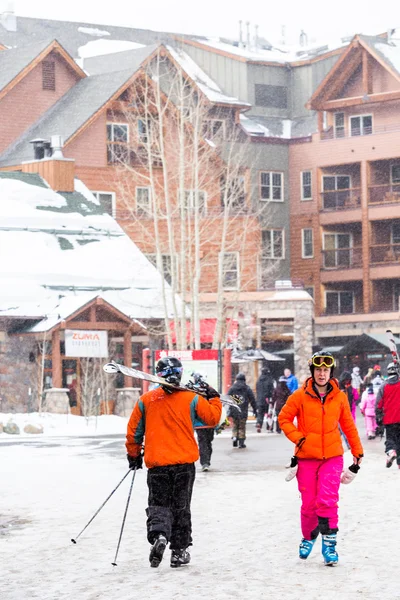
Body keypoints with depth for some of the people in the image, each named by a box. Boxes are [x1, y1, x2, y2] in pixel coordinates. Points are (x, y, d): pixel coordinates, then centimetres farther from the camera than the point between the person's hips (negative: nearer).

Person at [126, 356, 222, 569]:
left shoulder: (146, 400, -1)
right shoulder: (192, 398, -4)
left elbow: (133, 431, 6)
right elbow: (213, 418, 6)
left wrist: (133, 455, 20)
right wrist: (214, 399, 23)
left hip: (156, 464, 0)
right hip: (184, 463, 0)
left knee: (158, 504, 8)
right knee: (181, 507, 12)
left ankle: (158, 535, -21)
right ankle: (179, 551, 15)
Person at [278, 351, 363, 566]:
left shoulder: (339, 397, 2)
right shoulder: (300, 395, -4)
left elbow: (348, 425, 11)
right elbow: (284, 419, 2)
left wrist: (357, 451, 15)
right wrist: (298, 438, -10)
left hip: (332, 457, 0)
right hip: (306, 457, 0)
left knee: (327, 500, -15)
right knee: (309, 503, 5)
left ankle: (329, 543, -7)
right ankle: (308, 537, 30)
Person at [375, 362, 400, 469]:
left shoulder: (384, 386, -2)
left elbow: (378, 403, 0)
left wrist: (378, 418, 8)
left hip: (389, 419, 0)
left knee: (390, 438, 8)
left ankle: (391, 451, -22)